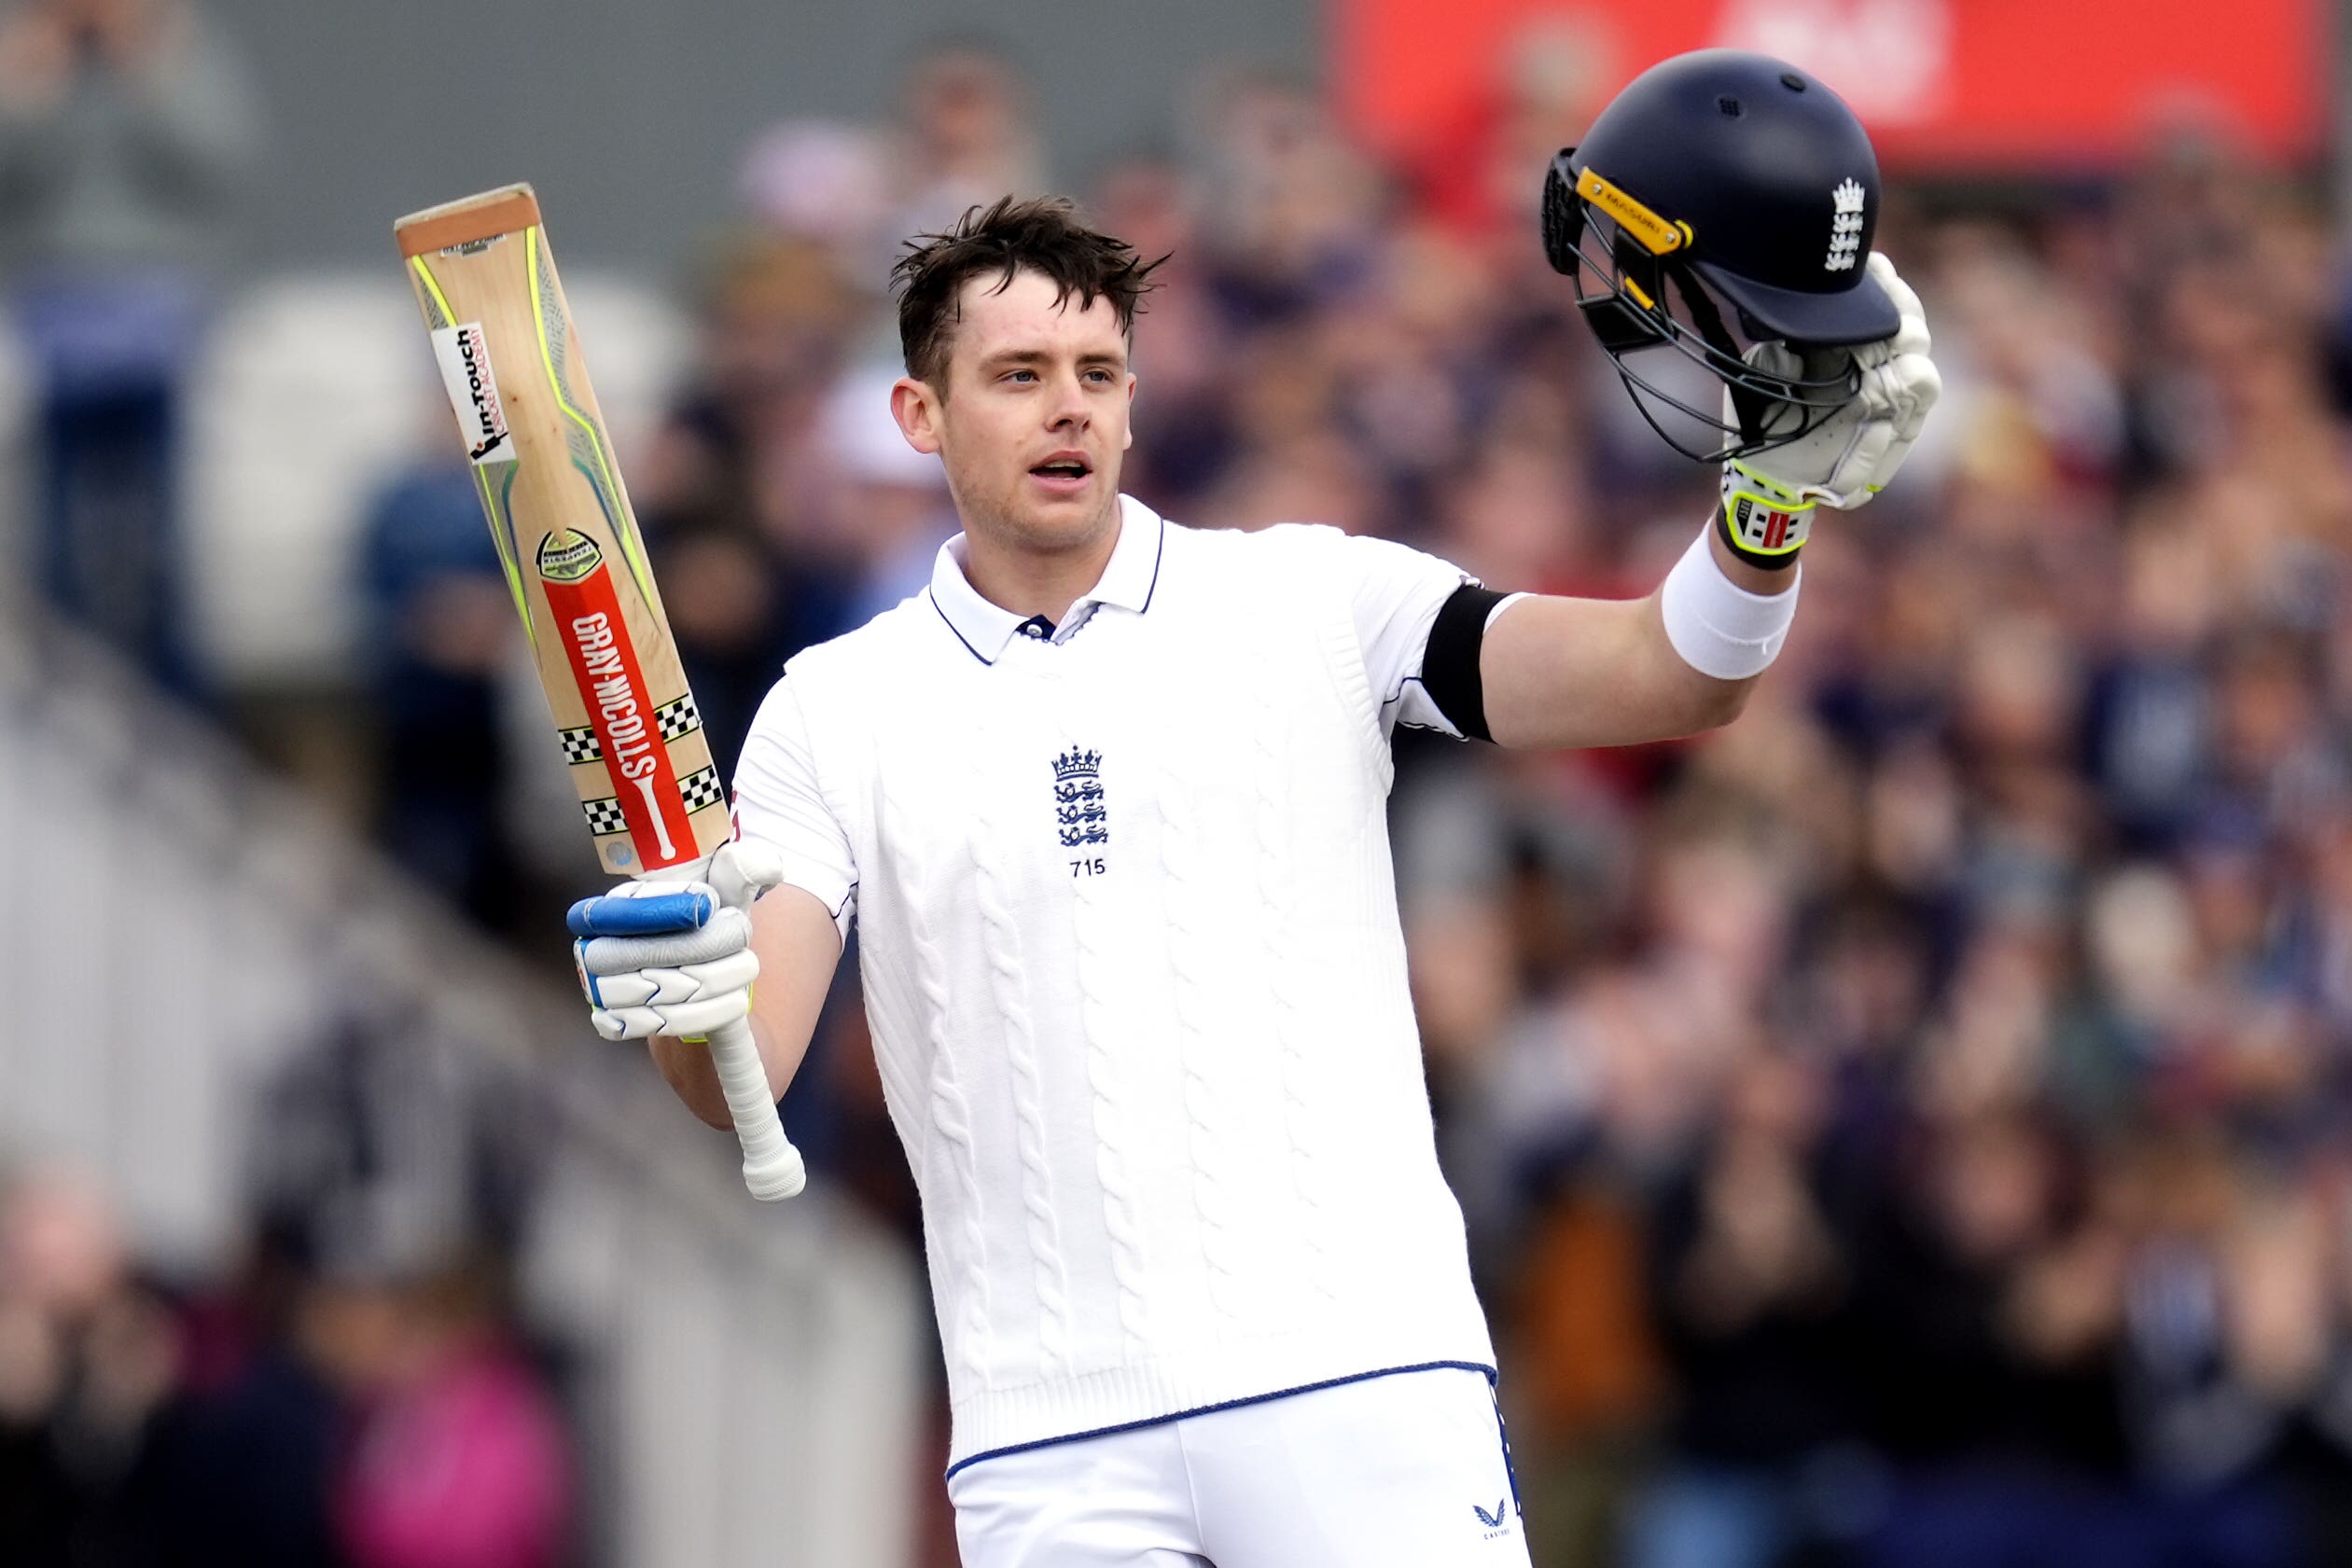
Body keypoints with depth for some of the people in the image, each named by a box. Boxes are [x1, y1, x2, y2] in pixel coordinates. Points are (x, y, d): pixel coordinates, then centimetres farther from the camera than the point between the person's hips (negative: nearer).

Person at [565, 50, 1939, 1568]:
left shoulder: (1310, 604, 7)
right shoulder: (838, 711, 9)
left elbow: (1669, 679, -3)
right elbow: (744, 1073, -1)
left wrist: (1771, 501, -23)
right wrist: (681, 998, -25)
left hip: (1363, 1384, -1)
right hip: (1049, 1438, 1)